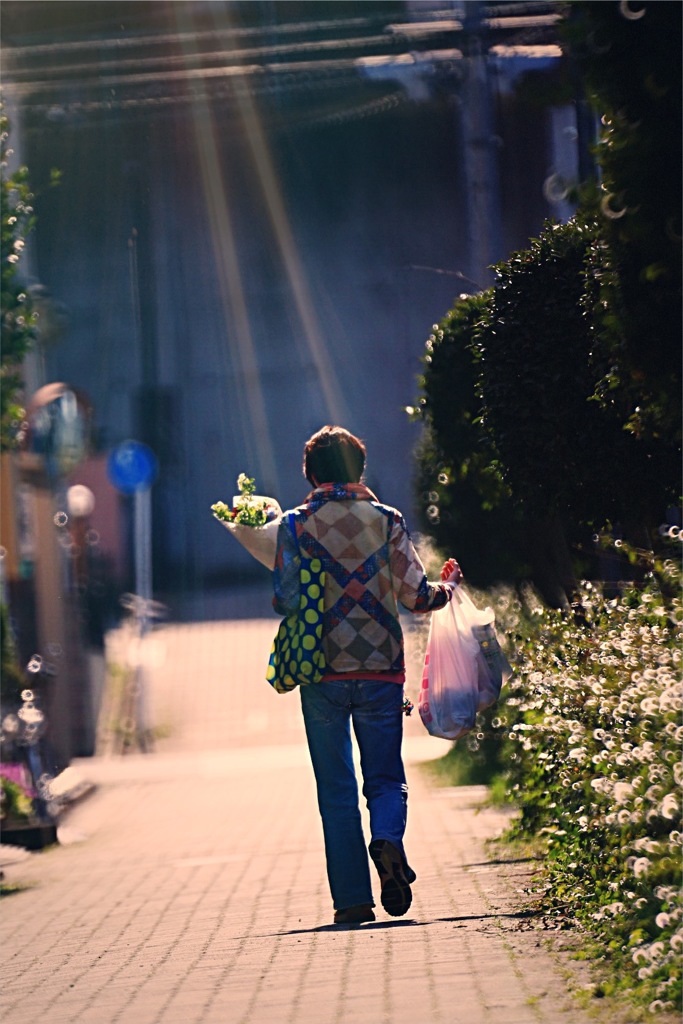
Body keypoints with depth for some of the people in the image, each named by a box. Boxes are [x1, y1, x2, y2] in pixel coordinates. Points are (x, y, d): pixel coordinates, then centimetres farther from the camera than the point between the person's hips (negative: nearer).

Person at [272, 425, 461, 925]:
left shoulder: (297, 525, -1)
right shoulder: (387, 520, 1)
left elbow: (285, 600, -4)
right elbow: (416, 596, -1)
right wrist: (447, 586, 20)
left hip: (323, 675, 0)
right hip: (382, 672, 1)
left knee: (337, 791, 7)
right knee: (386, 778, 10)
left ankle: (353, 899, 1)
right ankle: (389, 842, -21)